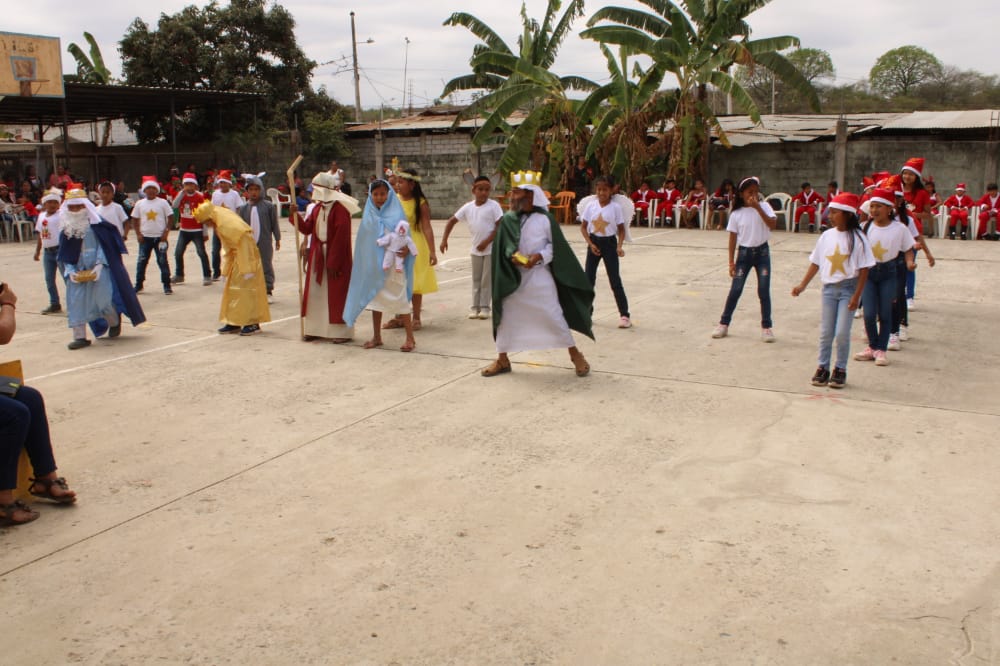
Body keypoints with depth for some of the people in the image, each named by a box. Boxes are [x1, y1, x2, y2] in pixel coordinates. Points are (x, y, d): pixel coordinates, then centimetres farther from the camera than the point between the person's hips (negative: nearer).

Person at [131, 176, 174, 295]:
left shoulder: (162, 202, -2)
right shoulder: (139, 203, 4)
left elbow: (170, 217, -1)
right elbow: (135, 219, 8)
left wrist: (166, 231, -9)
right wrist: (138, 234, -2)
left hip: (160, 237, -2)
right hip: (145, 237, 2)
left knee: (163, 261, 1)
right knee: (142, 261, 5)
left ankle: (166, 285, 8)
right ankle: (138, 285, 15)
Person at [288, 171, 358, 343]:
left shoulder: (340, 208, -14)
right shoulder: (317, 207, 11)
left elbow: (341, 237, -17)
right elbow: (307, 228, 9)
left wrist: (333, 262, -18)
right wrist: (295, 215, -8)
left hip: (336, 256, -8)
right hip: (317, 254, 8)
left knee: (336, 293, -2)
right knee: (316, 292, 10)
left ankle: (342, 331, 7)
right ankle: (316, 328, 20)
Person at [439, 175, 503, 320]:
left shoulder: (493, 206, -10)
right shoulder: (468, 207, 2)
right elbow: (452, 220, 7)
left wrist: (486, 242, -18)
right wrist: (444, 240, -1)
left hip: (491, 249, -4)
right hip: (476, 249, 4)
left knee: (487, 279, 1)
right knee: (476, 279, 10)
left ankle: (484, 307, 10)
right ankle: (475, 307, 17)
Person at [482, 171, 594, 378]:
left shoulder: (544, 218, -7)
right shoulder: (507, 220, 0)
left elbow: (556, 245, -2)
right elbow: (502, 248, 3)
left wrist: (540, 256, -18)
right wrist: (512, 256, -17)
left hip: (540, 277, -3)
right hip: (513, 278, 3)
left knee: (555, 316, -1)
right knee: (507, 317, 8)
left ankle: (576, 355, 14)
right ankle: (502, 360, 23)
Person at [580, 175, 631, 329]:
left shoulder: (615, 207, -8)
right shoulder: (591, 206, -2)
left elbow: (621, 229, -4)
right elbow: (583, 227, 2)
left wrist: (620, 246, -17)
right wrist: (590, 244, -8)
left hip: (609, 243, -3)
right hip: (594, 243, 3)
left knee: (615, 280, -3)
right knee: (588, 279, 6)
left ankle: (624, 315, 2)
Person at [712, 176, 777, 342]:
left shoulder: (764, 206, -4)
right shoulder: (736, 214, -3)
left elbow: (772, 225, -19)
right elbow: (733, 238, -1)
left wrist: (758, 207, -24)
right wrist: (731, 262, -4)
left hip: (762, 252, 0)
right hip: (744, 253, 0)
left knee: (764, 291, 1)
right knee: (735, 290, 2)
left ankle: (767, 326, 12)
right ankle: (724, 324, 14)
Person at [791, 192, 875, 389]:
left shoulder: (857, 238, -9)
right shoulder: (826, 236, 3)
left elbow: (864, 269, -8)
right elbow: (816, 263, 10)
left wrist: (856, 295, -12)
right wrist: (803, 285, 6)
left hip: (848, 287, -4)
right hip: (829, 287, 4)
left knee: (842, 333, -5)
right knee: (825, 332, 8)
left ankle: (840, 369, 11)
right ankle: (823, 368, 19)